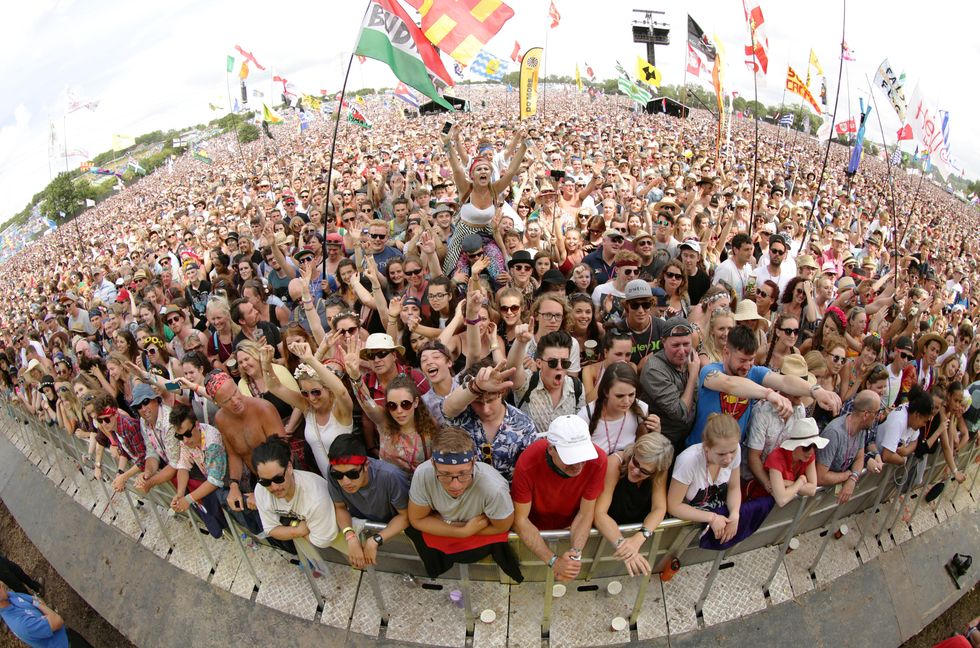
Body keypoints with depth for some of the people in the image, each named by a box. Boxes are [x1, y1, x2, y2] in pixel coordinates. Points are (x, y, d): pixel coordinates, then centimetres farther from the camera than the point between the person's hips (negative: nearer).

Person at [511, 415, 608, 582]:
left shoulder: (597, 460, -28)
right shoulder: (528, 463, -32)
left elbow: (585, 514, -15)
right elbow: (520, 520, -21)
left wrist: (575, 553, -30)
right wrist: (553, 560, -29)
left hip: (570, 528, 2)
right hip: (535, 530, -1)